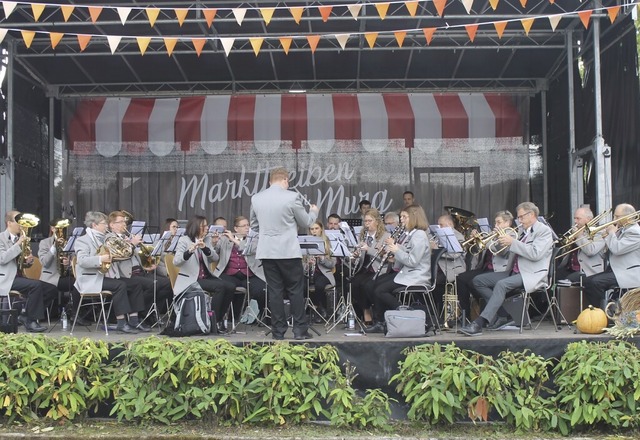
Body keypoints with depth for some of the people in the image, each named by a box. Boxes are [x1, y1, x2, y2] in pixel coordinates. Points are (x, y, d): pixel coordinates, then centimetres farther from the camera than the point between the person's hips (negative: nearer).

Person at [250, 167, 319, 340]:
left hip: (267, 251, 4)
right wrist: (313, 212, 22)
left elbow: (254, 225, 16)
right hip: (289, 251, -4)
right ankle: (300, 330, 8)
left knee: (274, 291, 8)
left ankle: (278, 331, 10)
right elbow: (305, 223, 2)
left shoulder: (256, 198, 4)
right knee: (296, 290, 6)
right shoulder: (292, 197, -9)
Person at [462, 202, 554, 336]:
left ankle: (479, 324, -38)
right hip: (514, 272, 9)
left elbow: (535, 254, -19)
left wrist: (512, 242, -18)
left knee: (501, 284, -34)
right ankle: (504, 316, -1)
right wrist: (502, 240, 4)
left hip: (532, 275, -9)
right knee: (478, 280, -3)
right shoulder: (521, 230, 19)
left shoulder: (544, 231, -3)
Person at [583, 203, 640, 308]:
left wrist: (612, 233, -10)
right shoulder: (623, 229, 17)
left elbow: (617, 249, -25)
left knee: (595, 282, -24)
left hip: (628, 274, -10)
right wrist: (608, 236, 6)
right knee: (587, 281, 1)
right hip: (615, 270, 10)